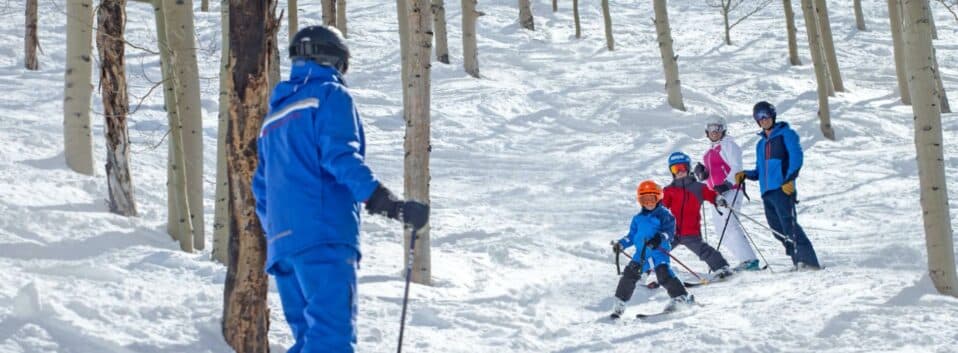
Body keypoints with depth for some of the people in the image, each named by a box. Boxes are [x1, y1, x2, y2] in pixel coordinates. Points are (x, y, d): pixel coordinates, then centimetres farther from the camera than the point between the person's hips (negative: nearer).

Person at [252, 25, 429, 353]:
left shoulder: (275, 113, 26)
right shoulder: (330, 95, 3)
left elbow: (262, 187, 27)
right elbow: (341, 157, -13)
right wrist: (388, 203, -21)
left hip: (283, 241, 8)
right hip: (324, 238, -8)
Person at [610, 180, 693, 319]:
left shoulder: (664, 214, 1)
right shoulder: (638, 218, 19)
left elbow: (669, 231, -11)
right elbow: (632, 236, 25)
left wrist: (659, 238, -30)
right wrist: (621, 244, 10)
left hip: (659, 253, -4)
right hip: (641, 254, 4)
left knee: (664, 275, -21)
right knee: (629, 274, -9)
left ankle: (681, 296, -5)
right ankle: (619, 302, -1)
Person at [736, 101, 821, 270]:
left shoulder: (786, 134, 4)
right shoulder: (760, 144, 25)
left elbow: (796, 158, -8)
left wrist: (789, 180, -19)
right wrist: (745, 175, 10)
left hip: (783, 189, -7)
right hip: (767, 192, 8)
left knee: (789, 226, -18)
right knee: (778, 230, 2)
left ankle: (809, 261, -23)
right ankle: (799, 262, 6)